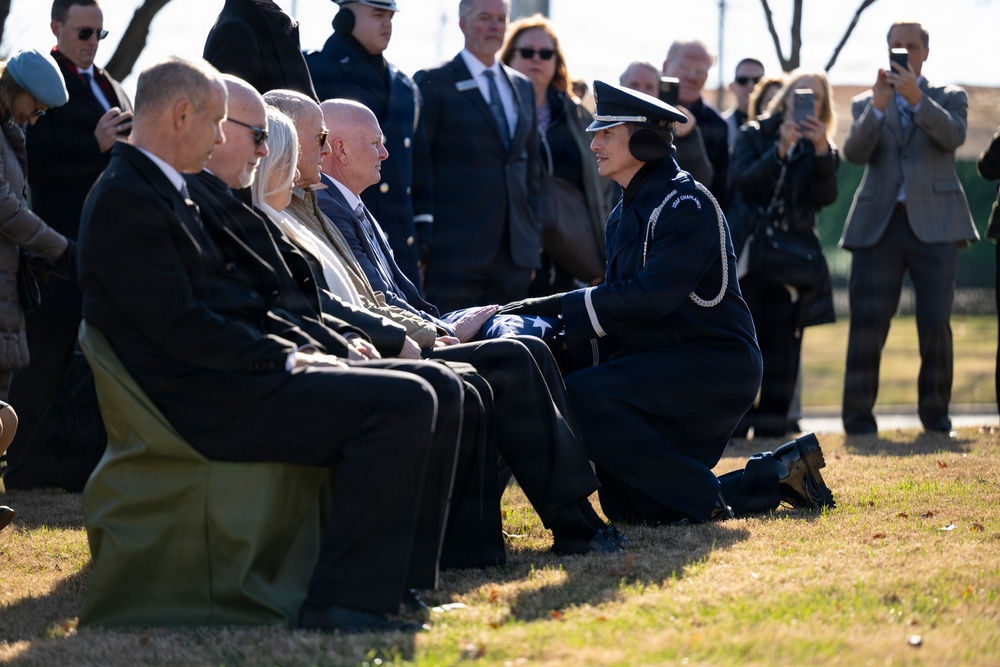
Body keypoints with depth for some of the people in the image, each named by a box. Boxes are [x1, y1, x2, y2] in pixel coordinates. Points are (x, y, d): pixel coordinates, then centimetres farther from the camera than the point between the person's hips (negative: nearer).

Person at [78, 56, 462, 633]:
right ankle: (344, 599, -23)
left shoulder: (170, 192, 20)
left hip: (242, 372, 10)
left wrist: (319, 347, 7)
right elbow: (180, 325, -19)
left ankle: (400, 572, 4)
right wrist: (290, 359, -13)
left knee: (441, 389, 5)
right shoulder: (123, 200, -12)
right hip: (212, 401, -10)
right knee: (403, 401, -24)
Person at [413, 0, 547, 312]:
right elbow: (418, 165, -2)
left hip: (516, 248, 5)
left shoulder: (522, 87, 18)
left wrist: (535, 231, 13)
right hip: (457, 248, -5)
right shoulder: (433, 83, 0)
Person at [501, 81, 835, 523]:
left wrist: (556, 305, -23)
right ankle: (777, 476, 15)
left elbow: (650, 297, -24)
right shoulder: (623, 216, 16)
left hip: (715, 366, -9)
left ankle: (702, 499, -16)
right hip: (660, 365, 10)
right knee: (627, 508, 4)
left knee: (582, 398, -28)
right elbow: (617, 303, 11)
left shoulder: (686, 204, -14)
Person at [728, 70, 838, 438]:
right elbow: (744, 182, -8)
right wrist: (780, 150, -21)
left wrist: (821, 151, -18)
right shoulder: (754, 136, 8)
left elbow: (825, 197, -5)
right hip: (748, 252, -1)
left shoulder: (822, 151, 12)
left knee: (782, 344, -2)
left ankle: (772, 421, 1)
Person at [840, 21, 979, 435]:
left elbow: (953, 136, -8)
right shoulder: (866, 104, 16)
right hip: (879, 225, 1)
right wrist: (878, 106, -16)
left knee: (935, 321, -4)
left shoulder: (949, 98, 14)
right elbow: (854, 153, -2)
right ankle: (858, 414, -1)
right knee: (868, 321, -5)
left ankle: (935, 411, 7)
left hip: (934, 222, -1)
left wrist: (917, 99, -23)